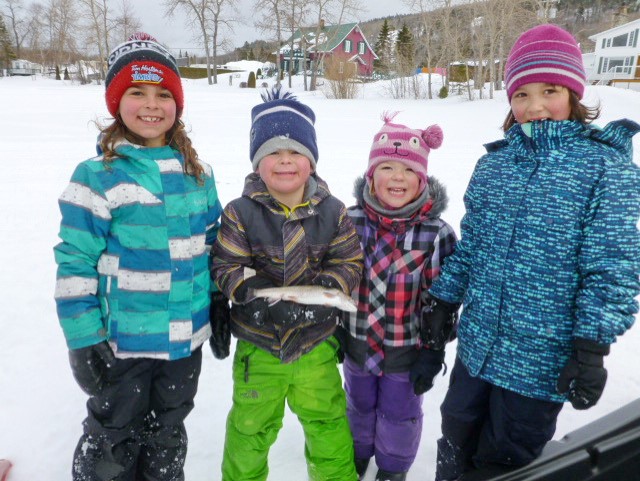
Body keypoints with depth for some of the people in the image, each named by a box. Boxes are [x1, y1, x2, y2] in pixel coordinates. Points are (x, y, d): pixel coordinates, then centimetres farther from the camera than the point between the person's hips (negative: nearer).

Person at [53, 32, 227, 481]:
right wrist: (83, 339, -12)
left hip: (186, 339, 4)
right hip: (121, 341, -4)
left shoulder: (199, 173, 1)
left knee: (168, 434, 24)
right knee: (113, 438, 18)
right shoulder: (97, 176, -14)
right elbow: (75, 263, -11)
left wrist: (219, 305, 10)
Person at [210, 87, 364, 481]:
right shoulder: (241, 213, -12)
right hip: (257, 342, 0)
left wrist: (326, 288, -21)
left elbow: (350, 262, -3)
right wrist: (256, 295, -26)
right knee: (250, 426, 20)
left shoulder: (332, 212, -7)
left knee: (329, 423, 17)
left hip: (315, 342, 1)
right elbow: (226, 266, -11)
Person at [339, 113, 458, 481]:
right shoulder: (351, 222, -11)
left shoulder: (437, 233, -17)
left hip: (408, 349, -2)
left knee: (399, 413, 18)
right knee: (358, 404, 25)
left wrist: (432, 353, -9)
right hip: (357, 342, 2)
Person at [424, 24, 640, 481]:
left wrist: (592, 347, -14)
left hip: (541, 358, -4)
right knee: (457, 443, 24)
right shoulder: (493, 161, 2)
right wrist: (443, 301, 9)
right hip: (477, 344, 5)